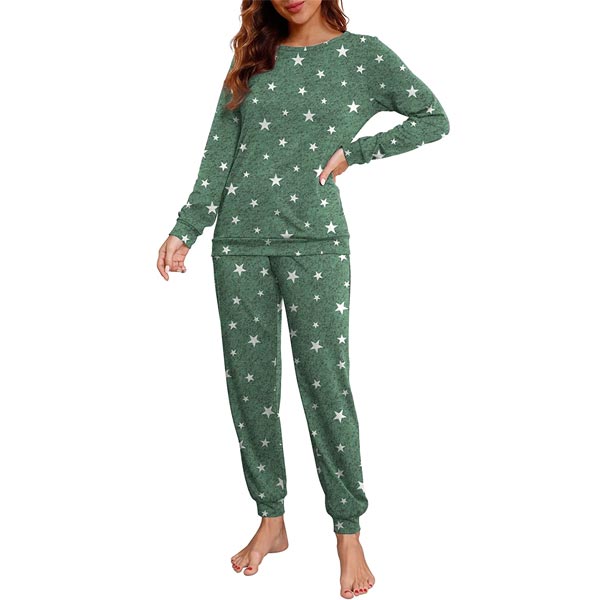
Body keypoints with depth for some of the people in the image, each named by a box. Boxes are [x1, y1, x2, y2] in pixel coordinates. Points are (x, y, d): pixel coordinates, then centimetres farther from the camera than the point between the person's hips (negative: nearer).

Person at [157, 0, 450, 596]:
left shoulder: (363, 54, 6)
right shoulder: (254, 59, 13)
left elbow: (434, 119, 7)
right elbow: (218, 155, 7)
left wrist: (352, 152, 0)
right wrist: (184, 231, 0)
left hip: (315, 240, -3)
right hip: (240, 240, 3)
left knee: (325, 382, -4)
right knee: (249, 383, 5)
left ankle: (349, 534, 9)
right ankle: (271, 521, 20)